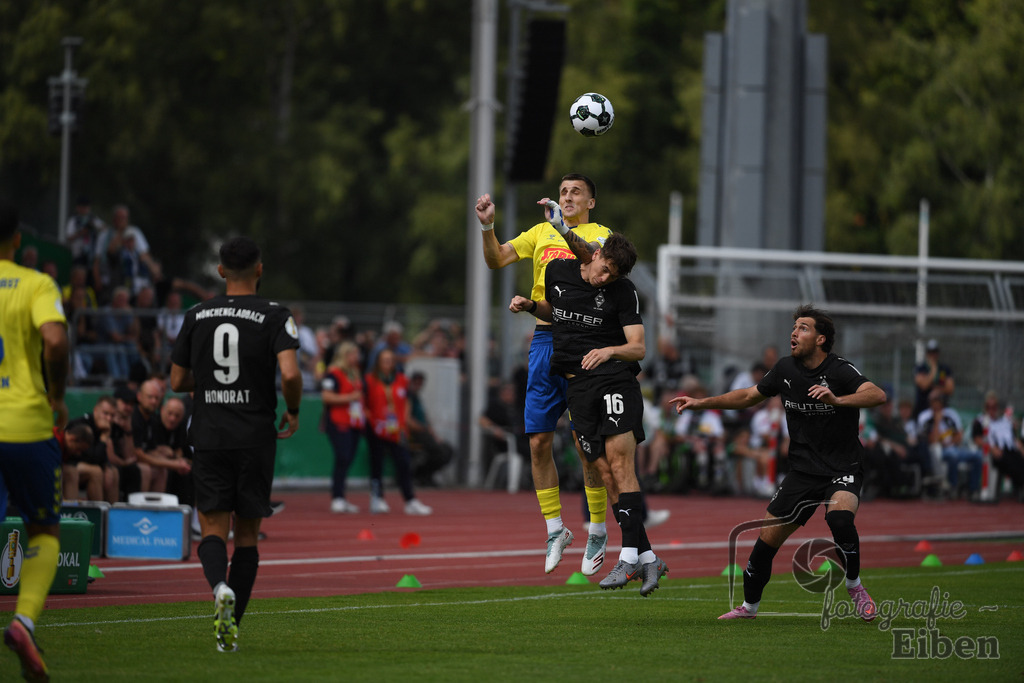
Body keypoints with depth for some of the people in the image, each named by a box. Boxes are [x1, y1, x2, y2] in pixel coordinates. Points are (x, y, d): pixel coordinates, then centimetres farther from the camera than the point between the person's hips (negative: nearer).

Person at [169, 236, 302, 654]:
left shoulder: (197, 316, 6)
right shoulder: (274, 317, -4)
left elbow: (178, 382, 10)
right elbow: (290, 373, -18)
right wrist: (292, 412, 1)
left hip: (208, 435, 1)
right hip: (255, 438, -1)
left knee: (213, 529, 1)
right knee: (247, 533, 10)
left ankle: (220, 586, -31)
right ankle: (231, 628, 9)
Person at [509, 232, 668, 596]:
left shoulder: (624, 291, -3)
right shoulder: (558, 271, 8)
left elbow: (638, 347, -7)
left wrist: (609, 351, -27)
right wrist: (530, 305, 8)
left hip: (615, 379, -4)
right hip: (576, 385, 4)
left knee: (620, 465, -17)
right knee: (603, 472, -3)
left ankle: (629, 555, -18)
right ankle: (647, 557, -1)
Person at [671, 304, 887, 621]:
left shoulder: (840, 371, -15)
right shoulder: (786, 369, 4)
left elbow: (878, 395, -32)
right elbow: (749, 396, 19)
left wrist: (837, 399, -47)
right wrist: (701, 402, 15)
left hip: (843, 469, -5)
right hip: (803, 470, 5)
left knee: (839, 517, -33)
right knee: (768, 536, -1)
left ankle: (855, 587, -9)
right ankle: (749, 606, 19)